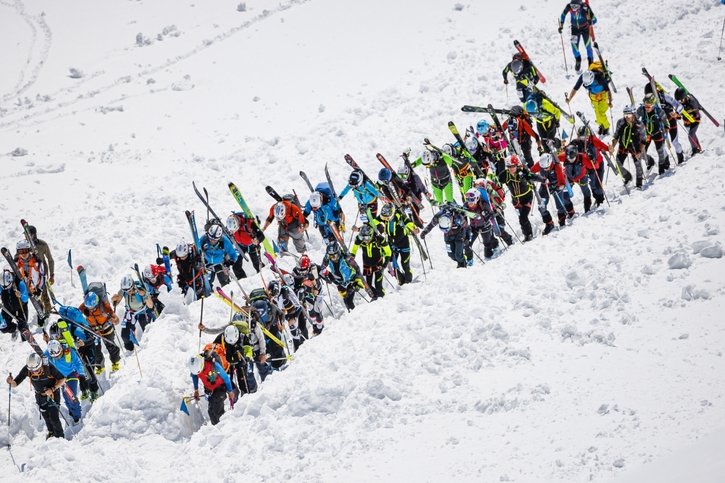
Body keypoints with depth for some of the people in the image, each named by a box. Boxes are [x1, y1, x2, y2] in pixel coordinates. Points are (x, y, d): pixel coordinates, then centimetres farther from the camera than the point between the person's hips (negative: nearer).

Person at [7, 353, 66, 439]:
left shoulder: (49, 368, -33)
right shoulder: (26, 370, -26)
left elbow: (62, 379, -19)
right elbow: (15, 383, -24)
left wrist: (52, 389, -31)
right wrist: (11, 382, -48)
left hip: (53, 394, -3)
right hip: (40, 395, 3)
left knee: (54, 417, -8)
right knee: (46, 416, 16)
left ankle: (60, 437, 13)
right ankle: (51, 432, 44)